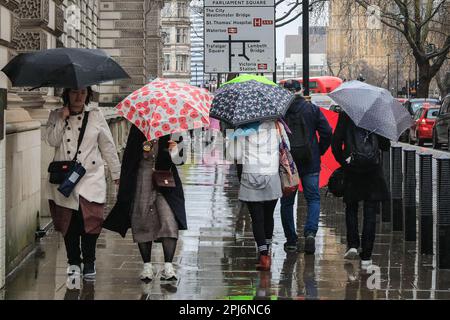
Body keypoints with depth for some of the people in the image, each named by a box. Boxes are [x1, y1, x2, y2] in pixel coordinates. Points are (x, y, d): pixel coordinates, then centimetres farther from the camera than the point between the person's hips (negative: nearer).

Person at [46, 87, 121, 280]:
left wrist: (116, 173, 10)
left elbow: (108, 146, 9)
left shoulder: (95, 115, 5)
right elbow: (52, 140, -7)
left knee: (90, 220, -9)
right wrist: (63, 119, -12)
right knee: (69, 223, 4)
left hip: (91, 177, -1)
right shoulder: (56, 116, 8)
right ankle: (73, 262, 19)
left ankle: (89, 263, 5)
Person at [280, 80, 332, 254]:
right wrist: (319, 152, 10)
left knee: (287, 201, 10)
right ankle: (310, 232, -14)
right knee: (313, 198, 8)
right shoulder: (312, 109, 0)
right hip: (310, 163, 0)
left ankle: (291, 240, 10)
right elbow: (327, 133, -3)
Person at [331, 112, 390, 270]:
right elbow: (385, 145, 2)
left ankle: (352, 244, 5)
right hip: (373, 169, 0)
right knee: (370, 212, 4)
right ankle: (366, 257, 2)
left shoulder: (345, 115, -3)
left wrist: (343, 161, 9)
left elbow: (336, 143, -4)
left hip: (351, 170, 0)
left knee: (351, 208, 19)